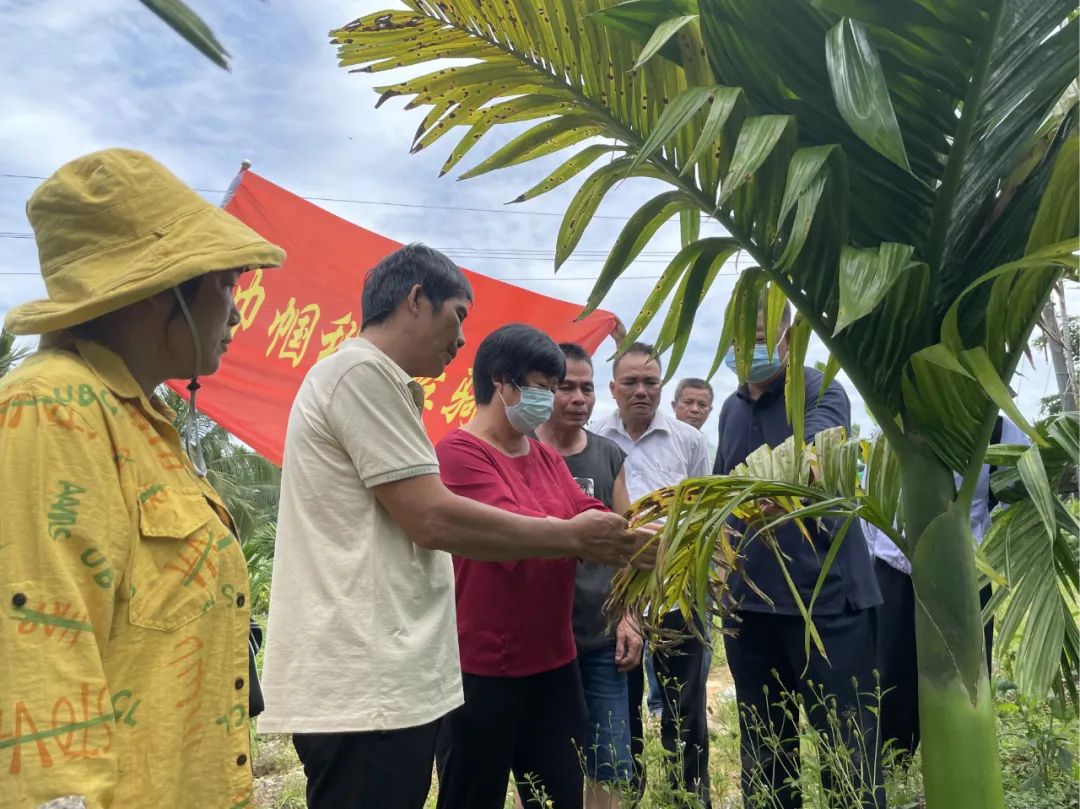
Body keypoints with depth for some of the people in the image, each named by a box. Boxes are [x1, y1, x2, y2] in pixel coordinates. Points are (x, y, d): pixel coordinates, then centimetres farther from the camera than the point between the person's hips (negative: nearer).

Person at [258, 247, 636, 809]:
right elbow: (433, 520, -19)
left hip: (381, 679, 10)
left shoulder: (370, 377, 20)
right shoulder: (363, 372, -13)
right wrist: (573, 537, -9)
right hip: (365, 690, -10)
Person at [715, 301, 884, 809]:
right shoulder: (731, 408, 12)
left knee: (848, 753, 3)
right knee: (763, 756, 15)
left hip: (826, 597, -5)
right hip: (748, 602, 6)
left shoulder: (820, 392, -7)